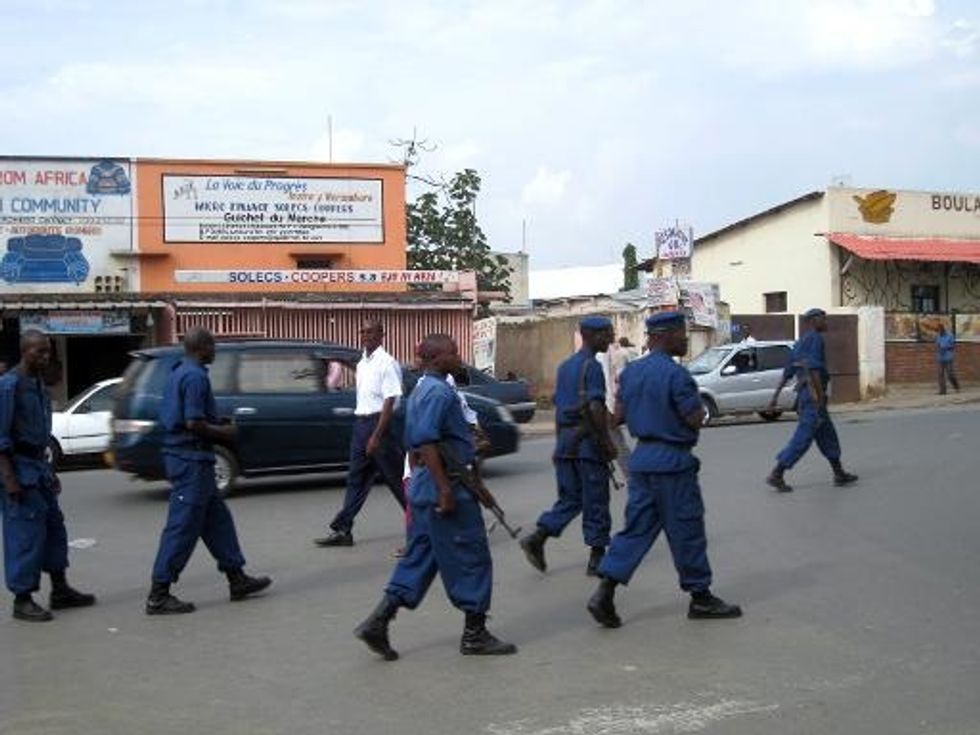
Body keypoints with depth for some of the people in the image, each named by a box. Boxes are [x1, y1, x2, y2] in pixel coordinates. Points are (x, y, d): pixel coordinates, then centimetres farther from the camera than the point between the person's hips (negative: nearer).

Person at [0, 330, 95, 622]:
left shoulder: (38, 384, 14)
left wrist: (50, 472, 21)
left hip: (38, 466, 9)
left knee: (54, 528, 13)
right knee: (25, 534, -5)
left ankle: (60, 591, 23)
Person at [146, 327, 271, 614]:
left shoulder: (178, 373, 14)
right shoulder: (196, 376, -17)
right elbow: (194, 423, -24)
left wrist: (217, 428, 16)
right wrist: (224, 432, -8)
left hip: (180, 454, 11)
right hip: (192, 459, -11)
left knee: (217, 519, 16)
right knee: (183, 526, -5)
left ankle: (237, 579, 24)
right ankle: (158, 596, -1)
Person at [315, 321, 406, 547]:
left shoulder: (386, 362, -12)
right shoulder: (362, 363, 13)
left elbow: (389, 401, -17)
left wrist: (376, 436, -21)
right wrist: (363, 430, 15)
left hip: (379, 422, -8)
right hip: (361, 423, 8)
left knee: (395, 478, 1)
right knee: (356, 479, 8)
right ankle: (342, 530, 10)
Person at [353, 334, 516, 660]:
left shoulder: (421, 390, 16)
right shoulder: (439, 392, -16)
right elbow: (427, 442, -25)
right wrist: (445, 489, -25)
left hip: (424, 489, 10)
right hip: (448, 490, -10)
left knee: (420, 559, 12)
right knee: (471, 559, 1)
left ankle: (378, 622, 7)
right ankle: (475, 635, 9)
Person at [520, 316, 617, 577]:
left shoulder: (564, 366, 15)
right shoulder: (592, 367, -12)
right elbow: (595, 408, -21)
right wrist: (607, 441, -15)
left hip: (564, 440, 8)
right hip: (587, 442, -8)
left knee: (570, 498, 13)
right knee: (595, 501, 2)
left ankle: (536, 538, -3)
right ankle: (597, 558, 8)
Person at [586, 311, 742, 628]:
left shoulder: (631, 371, 8)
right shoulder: (676, 374, -17)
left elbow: (619, 415, 13)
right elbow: (695, 420, -16)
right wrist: (696, 405, 4)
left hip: (642, 459, 8)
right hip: (672, 461, -8)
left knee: (637, 527, 10)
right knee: (686, 531, 5)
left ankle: (605, 591, 1)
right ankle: (700, 597, 18)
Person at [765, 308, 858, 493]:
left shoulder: (800, 343, 19)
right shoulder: (815, 338, -9)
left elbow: (787, 372, 18)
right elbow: (814, 367, -20)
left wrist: (776, 396, 17)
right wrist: (821, 396, -23)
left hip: (805, 394, 10)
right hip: (814, 394, -10)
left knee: (828, 436, 15)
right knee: (803, 438, -10)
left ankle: (839, 474, 20)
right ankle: (776, 474, -12)